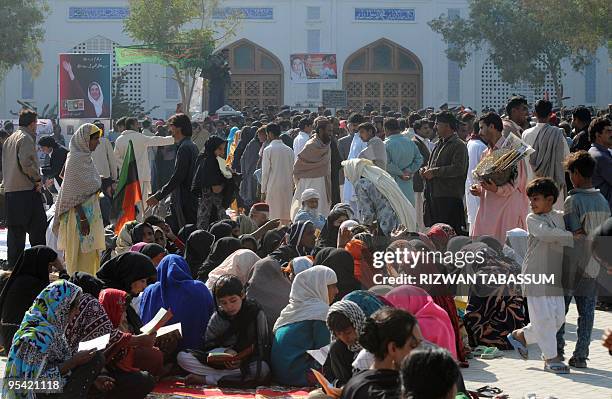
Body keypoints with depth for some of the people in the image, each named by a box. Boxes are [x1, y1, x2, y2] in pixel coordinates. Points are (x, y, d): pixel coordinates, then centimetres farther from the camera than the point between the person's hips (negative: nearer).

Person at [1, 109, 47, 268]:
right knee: (37, 229, -4)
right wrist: (37, 179, -12)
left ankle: (13, 264, 13)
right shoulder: (26, 138, -10)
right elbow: (27, 162, -22)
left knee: (15, 230, 12)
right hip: (27, 190, -8)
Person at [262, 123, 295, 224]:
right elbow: (292, 171, 9)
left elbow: (265, 172, -7)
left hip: (273, 186, -5)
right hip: (287, 186, 5)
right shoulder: (289, 150, 5)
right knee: (285, 217, 8)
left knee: (274, 216, -3)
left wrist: (263, 190, -2)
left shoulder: (268, 150, -9)